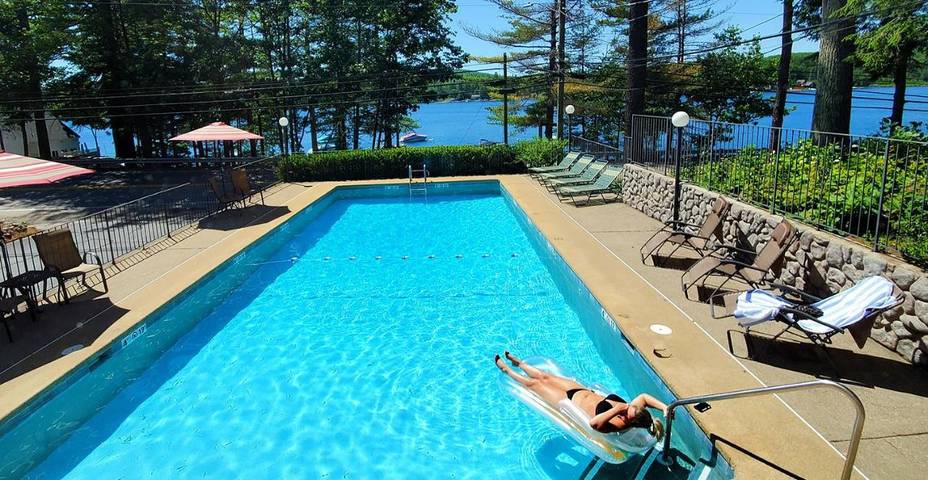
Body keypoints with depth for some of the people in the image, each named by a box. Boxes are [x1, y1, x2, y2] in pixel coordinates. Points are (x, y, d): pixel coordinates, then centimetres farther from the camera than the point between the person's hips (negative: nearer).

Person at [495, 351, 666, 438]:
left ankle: (506, 369, 38)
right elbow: (644, 396, -7)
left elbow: (593, 423, -54)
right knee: (544, 376, 22)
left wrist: (615, 410, -54)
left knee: (533, 383, 9)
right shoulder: (631, 408, -20)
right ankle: (518, 362, 52)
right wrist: (664, 407, -21)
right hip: (584, 391, 6)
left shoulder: (619, 424, -38)